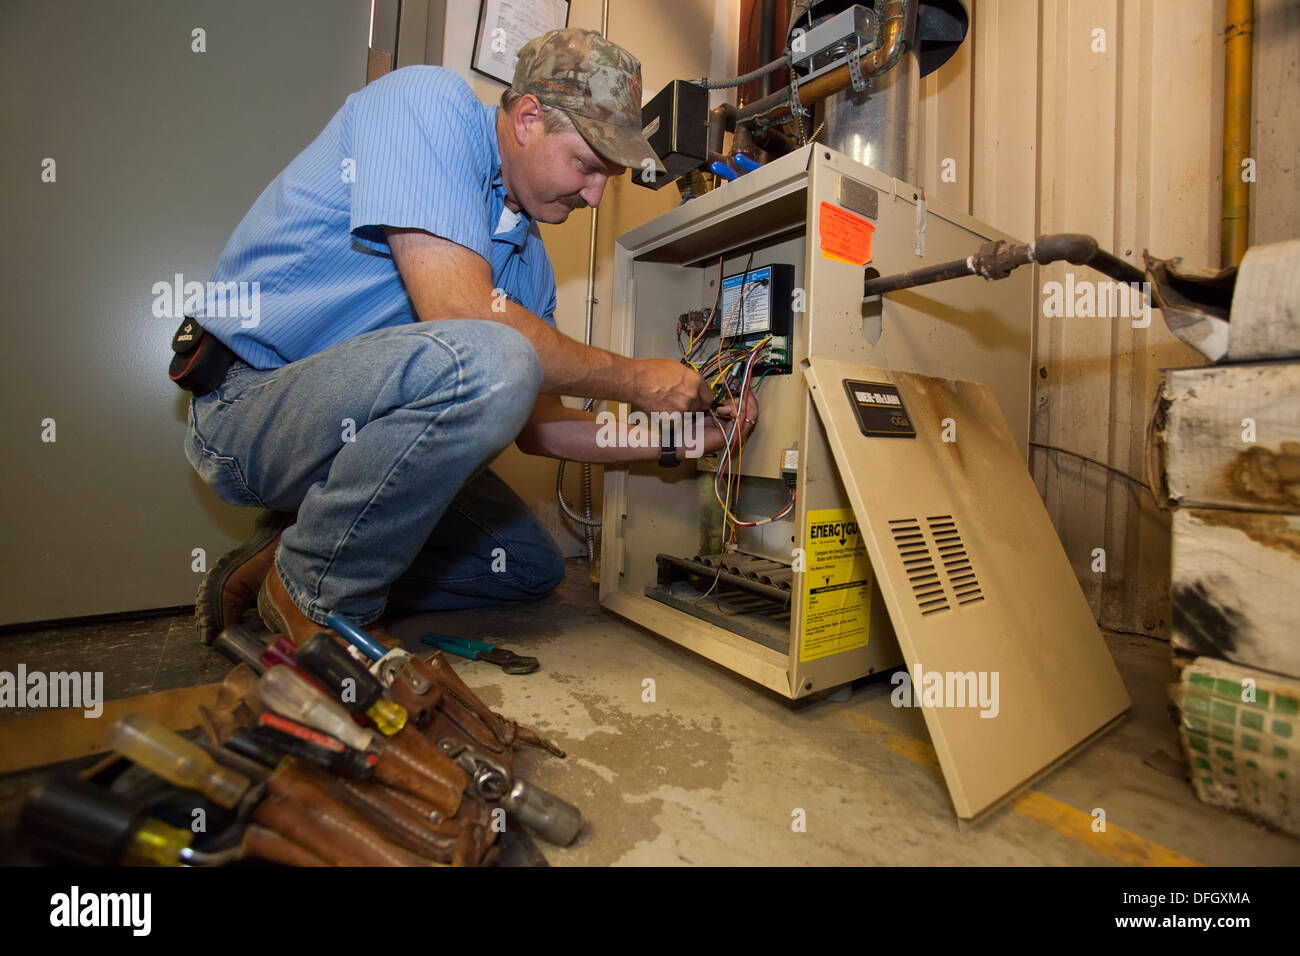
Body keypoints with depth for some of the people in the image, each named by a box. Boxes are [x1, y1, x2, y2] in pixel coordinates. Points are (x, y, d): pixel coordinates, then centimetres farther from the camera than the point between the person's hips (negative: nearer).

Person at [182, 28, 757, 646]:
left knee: (530, 567, 10)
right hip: (249, 401, -7)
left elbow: (532, 426, 6)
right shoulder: (425, 99, -12)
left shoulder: (529, 257, 7)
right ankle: (319, 595, -12)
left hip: (350, 431, 8)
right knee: (487, 362, -35)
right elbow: (459, 310, -29)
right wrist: (634, 380, -20)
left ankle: (292, 556, 10)